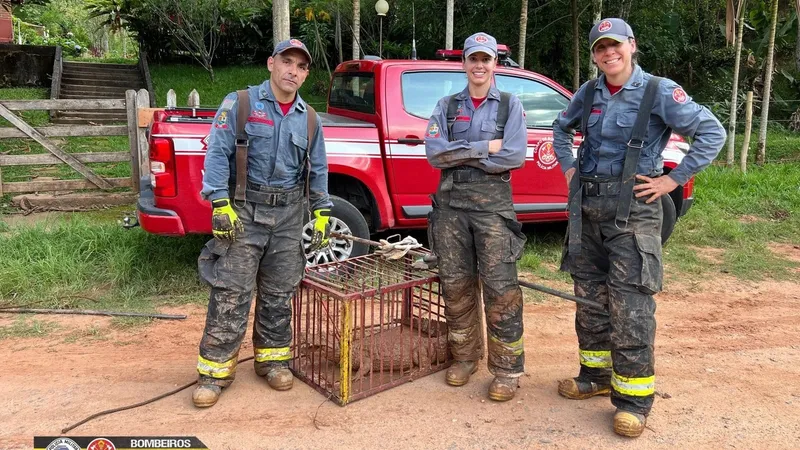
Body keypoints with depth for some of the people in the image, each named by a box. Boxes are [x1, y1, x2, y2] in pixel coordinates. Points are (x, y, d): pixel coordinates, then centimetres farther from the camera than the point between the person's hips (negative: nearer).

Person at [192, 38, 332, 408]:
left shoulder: (309, 118, 11)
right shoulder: (239, 104, -2)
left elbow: (318, 169, 16)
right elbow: (217, 153, -8)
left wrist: (322, 213, 9)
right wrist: (220, 205, -17)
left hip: (289, 215, 4)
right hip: (244, 210, -4)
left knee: (279, 292, 10)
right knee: (231, 292, -4)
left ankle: (272, 357, 25)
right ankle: (216, 368, 6)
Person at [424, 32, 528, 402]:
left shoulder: (510, 105, 5)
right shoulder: (446, 107, 11)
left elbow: (514, 156, -10)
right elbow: (434, 152, -5)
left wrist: (459, 155, -8)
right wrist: (484, 147, -10)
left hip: (493, 203, -2)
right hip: (450, 203, 3)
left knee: (500, 287, -5)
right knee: (456, 285, 8)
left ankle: (507, 369, 5)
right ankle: (464, 357, 24)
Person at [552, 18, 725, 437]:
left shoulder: (659, 91, -6)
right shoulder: (587, 94, 9)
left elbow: (712, 132, -8)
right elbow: (561, 127, 27)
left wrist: (672, 179, -11)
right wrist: (568, 167, 14)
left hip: (632, 209, -6)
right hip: (587, 207, 6)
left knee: (630, 304, -7)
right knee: (589, 295, 13)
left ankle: (633, 397, 4)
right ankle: (595, 374, 29)